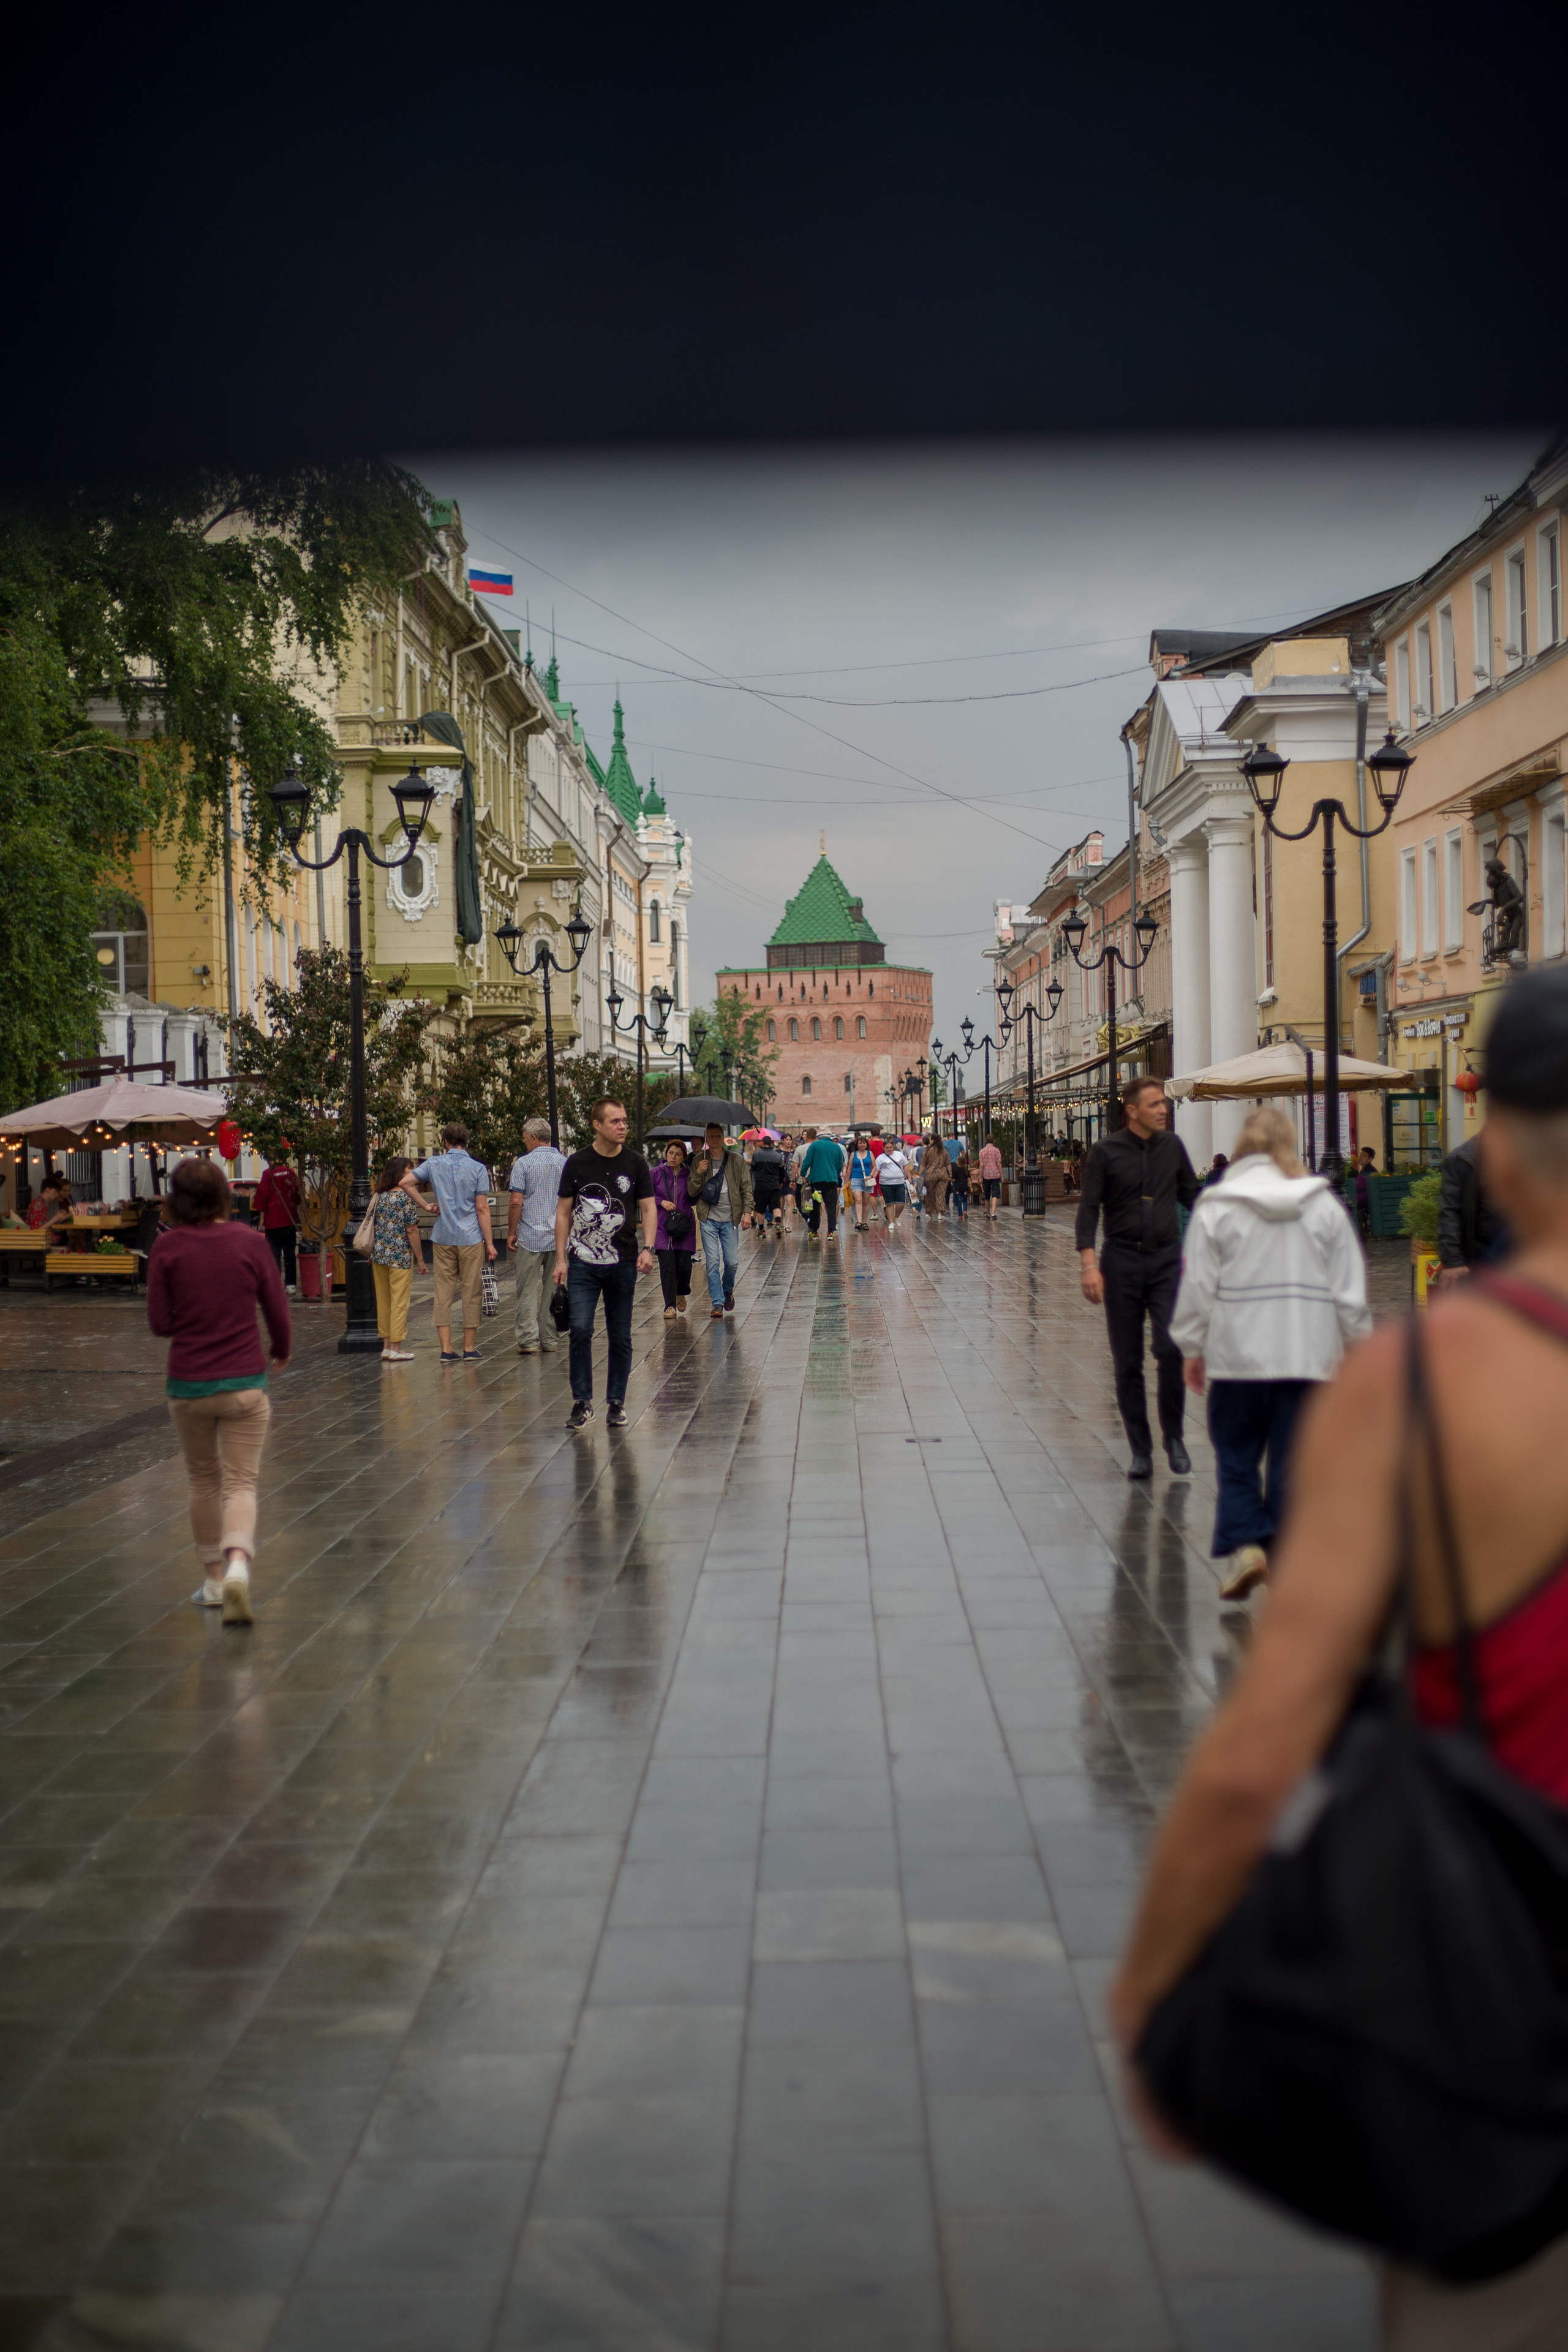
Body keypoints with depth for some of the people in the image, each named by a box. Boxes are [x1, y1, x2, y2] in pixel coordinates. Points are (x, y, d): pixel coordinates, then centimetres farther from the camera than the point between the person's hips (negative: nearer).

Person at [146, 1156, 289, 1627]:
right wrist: (282, 1349, 20)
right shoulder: (249, 1242, -6)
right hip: (244, 1383, -1)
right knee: (240, 1483, 3)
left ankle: (214, 1579, 26)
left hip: (188, 1385, 1)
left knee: (203, 1482, 18)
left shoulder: (168, 1248, -6)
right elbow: (277, 1310, 0)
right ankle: (237, 1564, -22)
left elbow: (159, 1323, -4)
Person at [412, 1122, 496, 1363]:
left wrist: (426, 1205, 10)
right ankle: (470, 1348, 9)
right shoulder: (478, 1169, -6)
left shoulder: (433, 1165, 1)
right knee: (471, 1295, 5)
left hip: (442, 1239, 2)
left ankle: (446, 1349, 3)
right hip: (471, 1239, -2)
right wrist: (489, 1243, -3)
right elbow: (482, 1209, -8)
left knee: (443, 1294, 6)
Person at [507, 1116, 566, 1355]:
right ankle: (549, 1340, 11)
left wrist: (511, 1233, -1)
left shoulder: (523, 1163, -7)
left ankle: (528, 1340, -3)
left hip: (530, 1237, -4)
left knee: (527, 1290, 2)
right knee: (553, 1289, 9)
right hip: (559, 1237, 4)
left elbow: (516, 1203, -10)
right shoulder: (565, 1163, 6)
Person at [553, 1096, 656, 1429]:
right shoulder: (577, 1163, 3)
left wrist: (647, 1248, -12)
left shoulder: (635, 1163, 4)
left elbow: (648, 1208, 4)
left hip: (623, 1264, 1)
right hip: (583, 1264, -1)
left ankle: (616, 1403, 19)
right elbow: (563, 1212, 7)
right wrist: (560, 1259, 1)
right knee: (580, 1329, -12)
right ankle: (582, 1402, -2)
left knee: (620, 1337, 7)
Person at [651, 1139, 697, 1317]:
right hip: (662, 1226, -1)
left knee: (684, 1266, -2)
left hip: (684, 1227, 1)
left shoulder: (688, 1175, 6)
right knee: (667, 1265, -8)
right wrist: (661, 1202, -8)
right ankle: (670, 1306, -3)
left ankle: (681, 1293, 30)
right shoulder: (657, 1173, 3)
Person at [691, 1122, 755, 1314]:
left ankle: (728, 1291, 31)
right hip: (708, 1219, 0)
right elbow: (692, 1191, 4)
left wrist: (747, 1212, -5)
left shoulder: (737, 1160, 3)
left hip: (730, 1218, 0)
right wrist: (698, 1174, -13)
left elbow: (746, 1188, 5)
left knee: (732, 1262, 2)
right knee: (712, 1262, -5)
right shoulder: (699, 1161, 5)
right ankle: (717, 1303, 1)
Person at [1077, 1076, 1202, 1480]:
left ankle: (1174, 1438, 4)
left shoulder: (1172, 1145, 6)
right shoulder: (1106, 1151, -3)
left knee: (1171, 1349, -14)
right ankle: (1140, 1449, 13)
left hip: (1167, 1258, 1)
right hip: (1122, 1260, -1)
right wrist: (1089, 1263, -14)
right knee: (1127, 1362, 3)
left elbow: (1191, 1195, 17)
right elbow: (1089, 1207, -5)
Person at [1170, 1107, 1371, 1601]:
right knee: (1293, 1462, 8)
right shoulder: (1325, 1206, 4)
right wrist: (1357, 1344, 16)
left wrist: (1193, 1347, 9)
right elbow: (1350, 1289, 6)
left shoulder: (1215, 1207, -3)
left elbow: (1198, 1287, -1)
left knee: (1236, 1458, 10)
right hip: (1307, 1356, 1)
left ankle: (1245, 1545, -5)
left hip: (1237, 1356, -1)